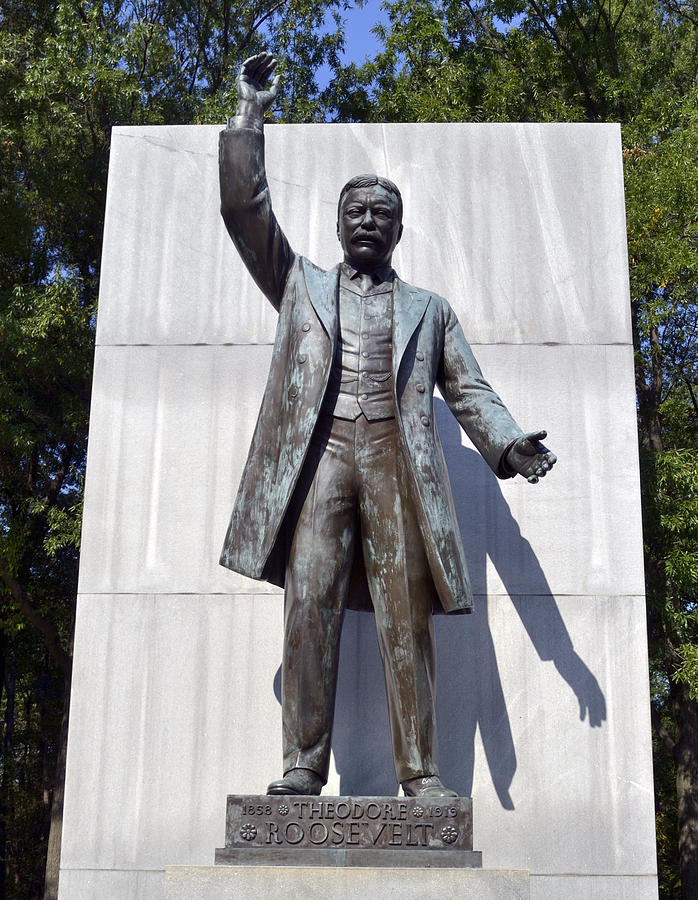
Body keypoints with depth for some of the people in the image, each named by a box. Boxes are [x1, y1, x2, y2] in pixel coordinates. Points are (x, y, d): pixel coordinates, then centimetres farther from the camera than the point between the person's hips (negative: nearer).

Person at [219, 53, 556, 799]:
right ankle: (303, 766, -9)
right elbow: (245, 209, 16)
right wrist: (248, 116, 13)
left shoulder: (428, 308, 24)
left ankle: (420, 773, -6)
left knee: (407, 618, -6)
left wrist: (509, 444, -3)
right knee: (309, 606, -11)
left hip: (398, 460, 0)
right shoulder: (301, 285, 24)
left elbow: (467, 389, 15)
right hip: (319, 454, 0)